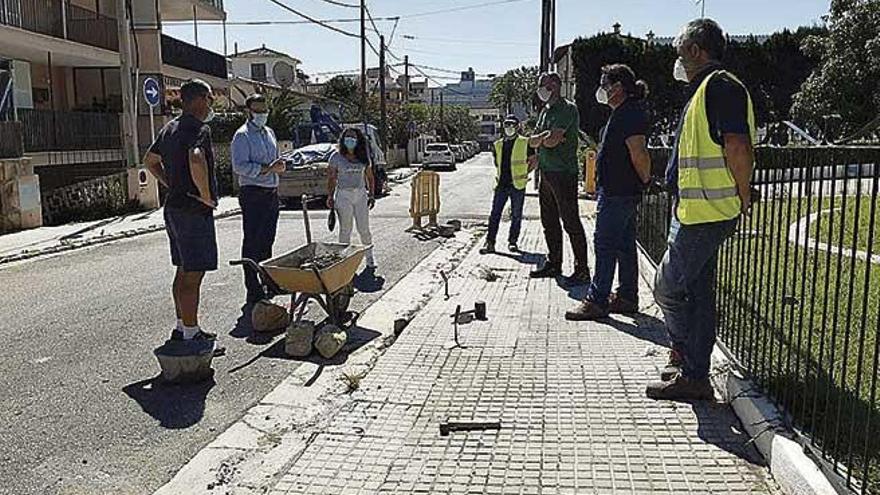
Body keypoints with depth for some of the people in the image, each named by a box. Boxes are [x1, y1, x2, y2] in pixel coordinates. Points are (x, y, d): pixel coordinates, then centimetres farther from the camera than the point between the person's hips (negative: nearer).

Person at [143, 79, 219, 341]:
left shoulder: (170, 128, 15)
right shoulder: (199, 128, -15)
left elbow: (150, 160, 27)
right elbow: (196, 160, -35)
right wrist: (206, 195, -23)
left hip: (173, 207, 10)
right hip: (194, 211, -10)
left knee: (183, 271, 17)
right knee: (193, 274, -5)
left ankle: (182, 327, 26)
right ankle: (190, 334, 0)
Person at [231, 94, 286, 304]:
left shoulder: (269, 132, 17)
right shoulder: (242, 135, -8)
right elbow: (240, 166, -18)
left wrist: (278, 165, 3)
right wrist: (267, 169, -22)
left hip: (272, 192, 8)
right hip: (253, 194, -8)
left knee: (267, 240, 15)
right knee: (252, 242, -5)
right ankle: (253, 291, -2)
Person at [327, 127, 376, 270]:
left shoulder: (364, 157, 7)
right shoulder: (336, 157, -1)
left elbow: (369, 177, 14)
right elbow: (331, 179, 2)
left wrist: (371, 195, 7)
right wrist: (330, 196, -5)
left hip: (361, 194, 2)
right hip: (343, 195, -2)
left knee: (364, 229, 1)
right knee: (345, 230, 1)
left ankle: (370, 258, 14)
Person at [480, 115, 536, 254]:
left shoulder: (525, 143, 0)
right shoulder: (498, 145, 11)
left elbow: (534, 161, 5)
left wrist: (524, 174, 0)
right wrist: (499, 177, 13)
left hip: (517, 185, -3)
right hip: (501, 185, 3)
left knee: (516, 215, 5)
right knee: (494, 215, -2)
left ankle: (513, 241, 16)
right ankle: (490, 243, 0)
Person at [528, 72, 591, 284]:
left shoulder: (567, 109, -9)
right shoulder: (545, 111, 19)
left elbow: (552, 141, -19)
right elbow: (532, 142, 10)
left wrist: (542, 137, 1)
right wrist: (545, 135, -7)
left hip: (563, 173, -9)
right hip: (546, 172, 9)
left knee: (571, 222, -7)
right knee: (549, 221, 13)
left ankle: (582, 269, -3)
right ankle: (554, 264, 24)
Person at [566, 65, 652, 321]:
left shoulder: (630, 113, -16)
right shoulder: (624, 112, 17)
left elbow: (639, 154, -23)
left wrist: (645, 179, -11)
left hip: (618, 192, -11)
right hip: (622, 191, 11)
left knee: (605, 245, -7)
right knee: (624, 244, 13)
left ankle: (597, 301, -2)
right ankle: (627, 297, 21)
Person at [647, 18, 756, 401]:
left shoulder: (719, 86, -13)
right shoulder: (704, 90, 20)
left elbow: (738, 147, -24)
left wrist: (742, 200, -14)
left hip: (704, 215, -11)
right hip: (695, 212, 11)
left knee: (668, 289, -3)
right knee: (697, 293, 13)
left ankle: (685, 355, 14)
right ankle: (694, 376, 22)